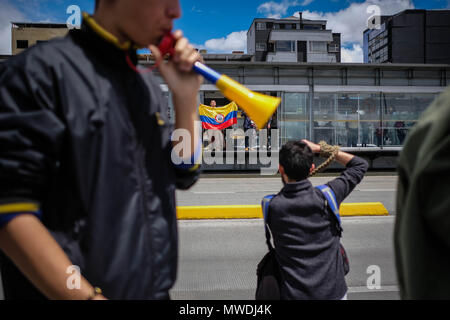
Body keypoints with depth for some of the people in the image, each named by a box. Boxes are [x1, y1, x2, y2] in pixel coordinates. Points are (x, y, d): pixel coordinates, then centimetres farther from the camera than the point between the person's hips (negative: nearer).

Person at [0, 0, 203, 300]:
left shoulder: (148, 85, 6)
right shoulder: (41, 69, -14)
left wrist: (186, 98, -5)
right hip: (78, 291, -6)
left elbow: (184, 174, 7)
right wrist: (88, 296, -21)